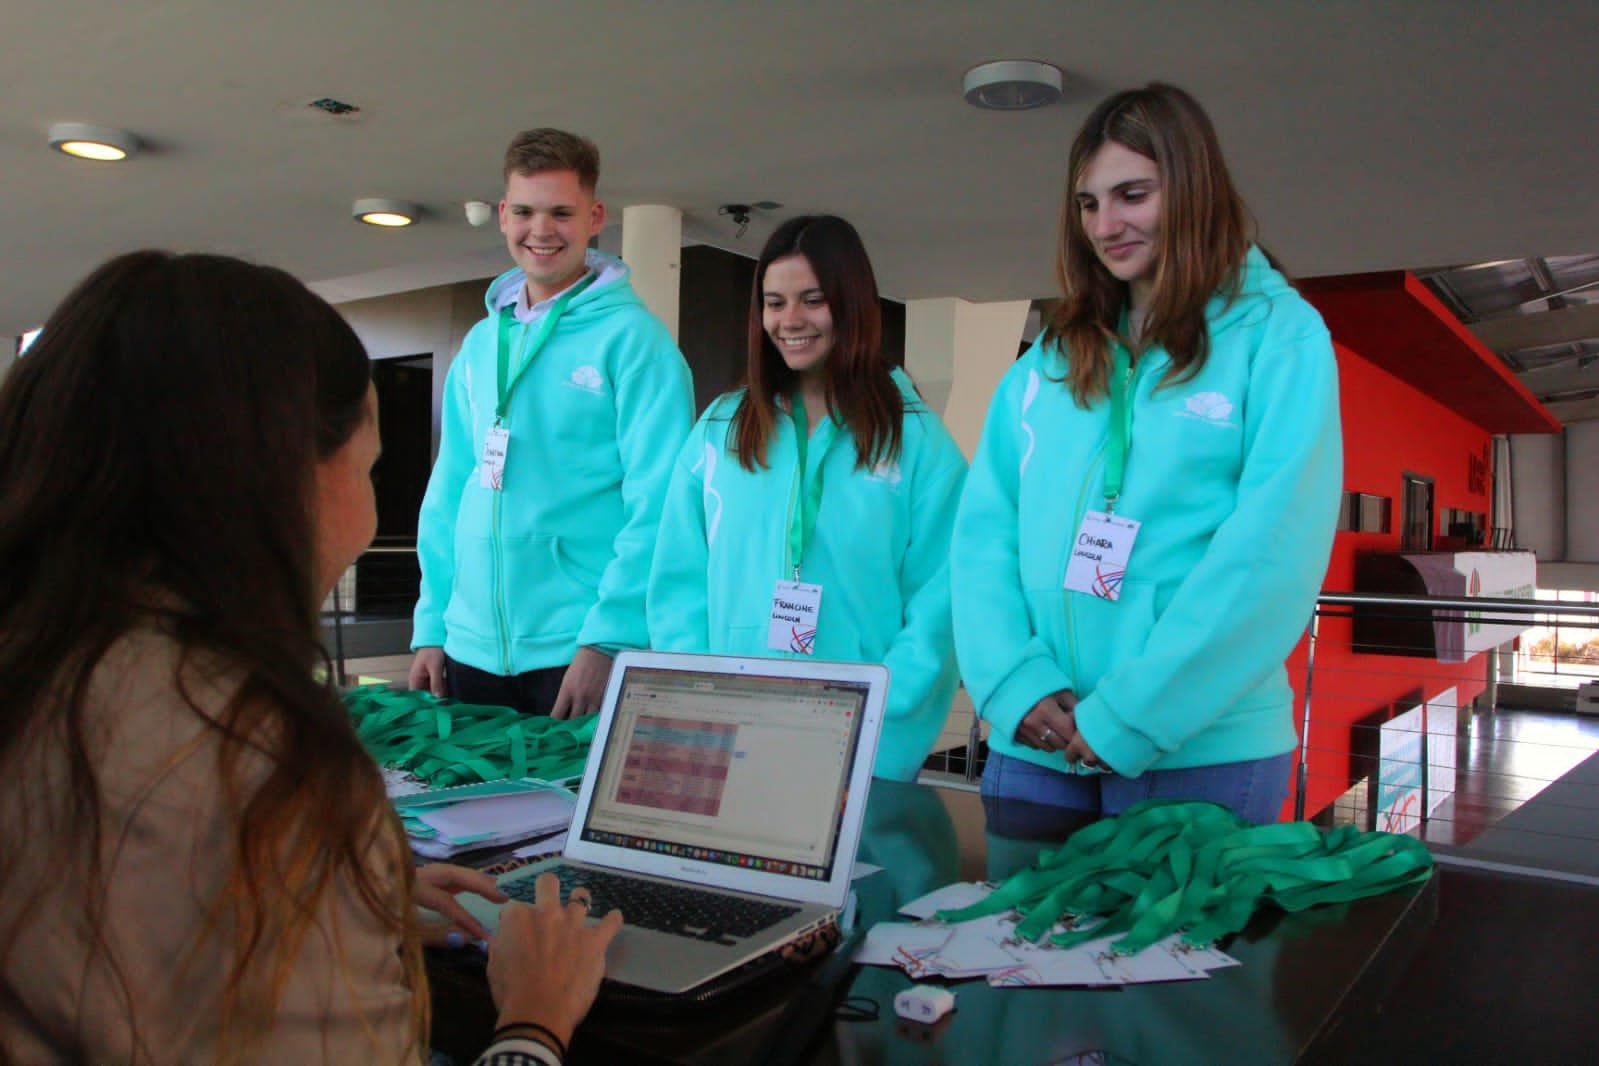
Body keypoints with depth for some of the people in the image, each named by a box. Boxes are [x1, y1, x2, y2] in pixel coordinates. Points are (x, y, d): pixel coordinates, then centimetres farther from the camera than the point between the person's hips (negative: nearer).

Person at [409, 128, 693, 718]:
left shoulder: (631, 337, -7)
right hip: (473, 649, 6)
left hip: (581, 652, -5)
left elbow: (655, 503, -14)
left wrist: (608, 638, -19)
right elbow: (449, 492, 13)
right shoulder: (480, 344, 11)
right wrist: (432, 626, 8)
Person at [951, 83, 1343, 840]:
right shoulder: (1049, 360, 10)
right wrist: (1016, 685, -11)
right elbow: (984, 531, 4)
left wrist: (1129, 717, -17)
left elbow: (1274, 551, -12)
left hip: (1200, 752, -3)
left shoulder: (1278, 334, -2)